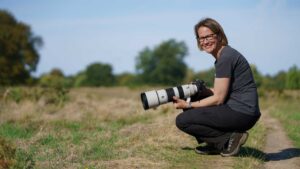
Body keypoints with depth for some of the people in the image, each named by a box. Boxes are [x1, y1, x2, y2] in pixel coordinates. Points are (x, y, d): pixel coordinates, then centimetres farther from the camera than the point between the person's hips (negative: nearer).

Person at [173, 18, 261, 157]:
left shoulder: (226, 58, -15)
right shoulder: (222, 55, 15)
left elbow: (218, 98, -15)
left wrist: (188, 105, -9)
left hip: (242, 113, -10)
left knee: (182, 120, -9)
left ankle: (230, 138, -7)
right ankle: (216, 144, 13)